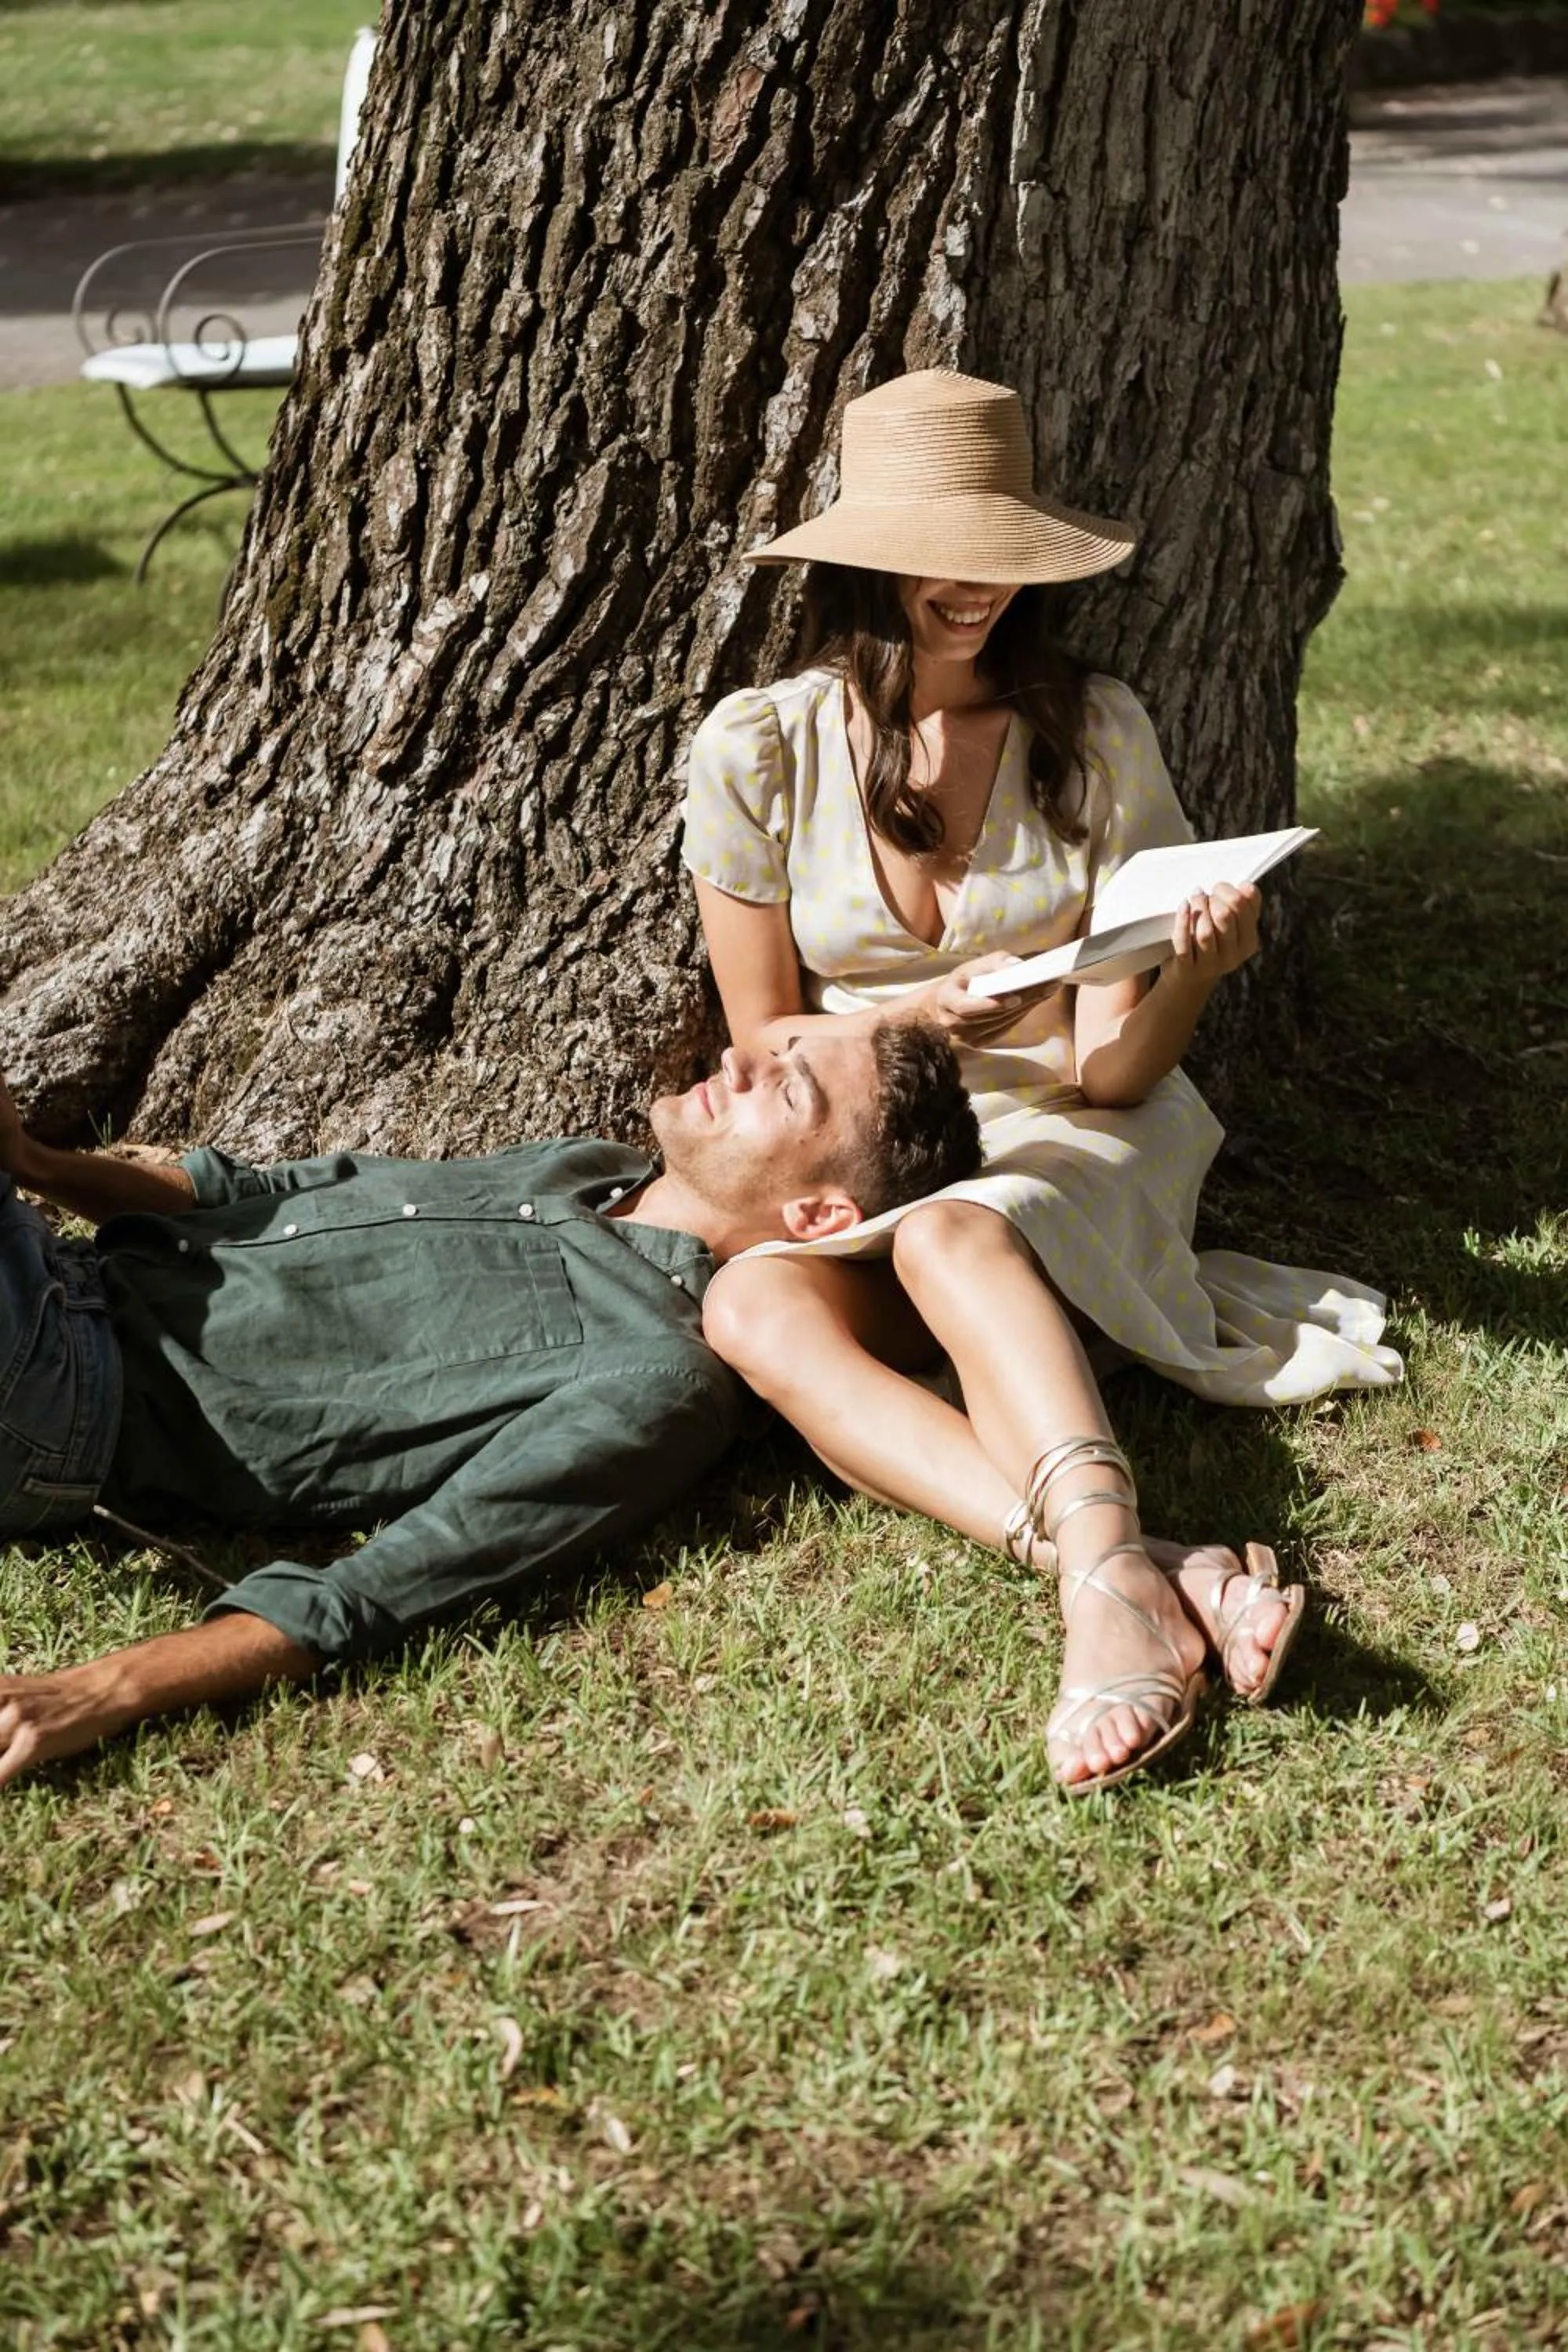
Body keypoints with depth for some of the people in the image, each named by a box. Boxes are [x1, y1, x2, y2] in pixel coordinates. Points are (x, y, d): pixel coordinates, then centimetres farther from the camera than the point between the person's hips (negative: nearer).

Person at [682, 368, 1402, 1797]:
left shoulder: (1095, 737, -6)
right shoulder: (760, 750, -4)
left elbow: (1113, 1071, -6)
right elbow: (766, 1044, 1)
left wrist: (1193, 972, -28)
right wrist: (921, 1017, -18)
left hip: (1075, 1148, -1)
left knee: (949, 1238, -36)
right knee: (750, 1311, -33)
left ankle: (1108, 1585, -58)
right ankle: (1150, 1574, -50)